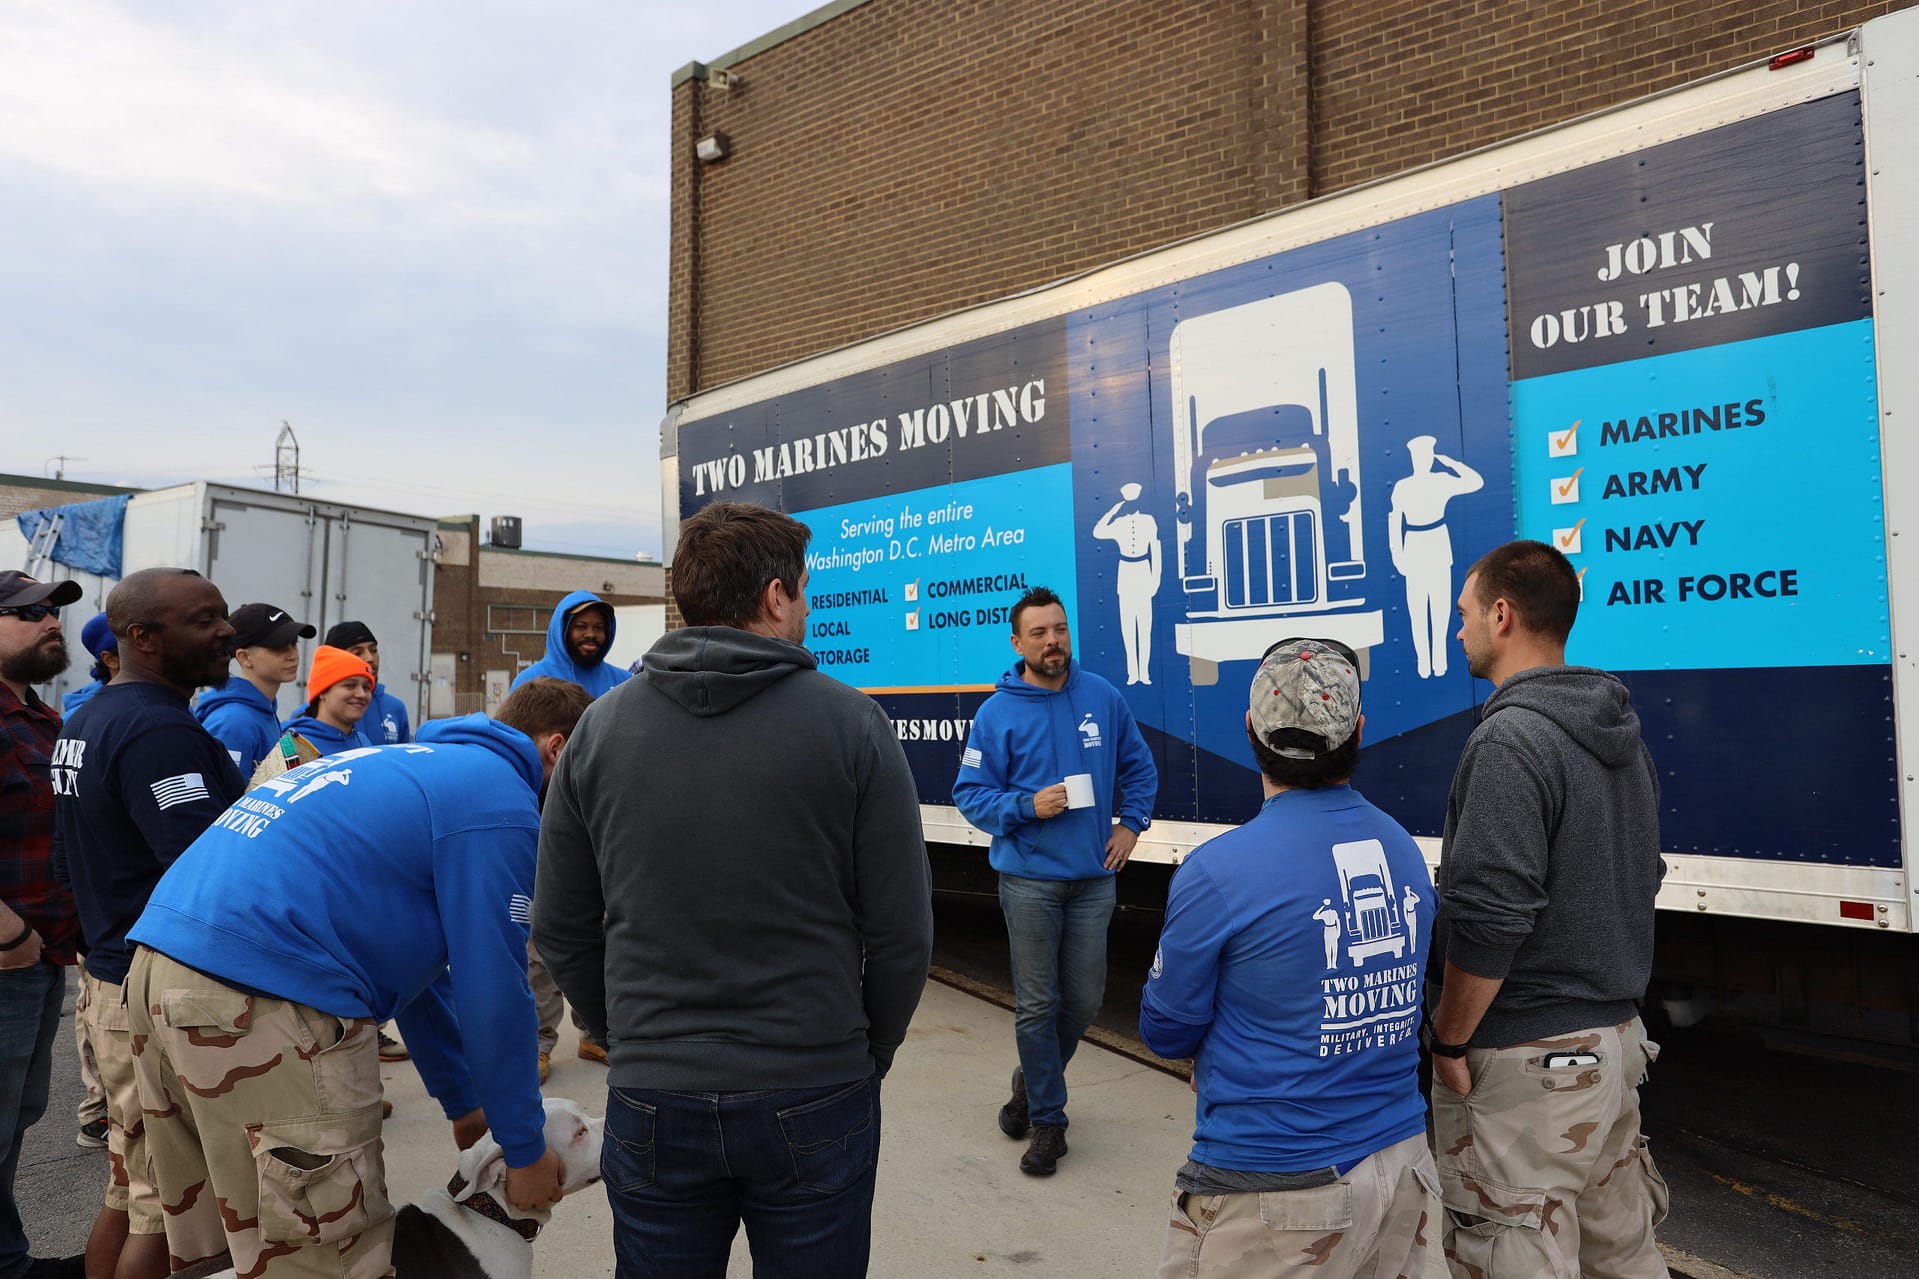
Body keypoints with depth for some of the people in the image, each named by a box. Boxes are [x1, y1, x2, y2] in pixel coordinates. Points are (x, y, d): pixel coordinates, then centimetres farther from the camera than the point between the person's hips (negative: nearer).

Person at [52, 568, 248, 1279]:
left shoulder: (84, 722, 13)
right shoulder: (160, 731, -21)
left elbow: (73, 855, 22)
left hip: (110, 975, 10)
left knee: (128, 1190, 22)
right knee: (167, 1209, 2)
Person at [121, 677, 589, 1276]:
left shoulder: (409, 764, 23)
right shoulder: (499, 802, -6)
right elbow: (494, 993, -7)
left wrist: (464, 1103, 34)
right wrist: (525, 1149, 7)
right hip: (259, 998, -10)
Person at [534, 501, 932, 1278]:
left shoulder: (600, 728, -1)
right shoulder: (851, 724, -10)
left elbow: (560, 930, 4)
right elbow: (902, 934, -8)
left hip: (652, 1101, 3)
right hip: (815, 1100, -2)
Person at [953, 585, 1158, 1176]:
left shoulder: (1103, 698, 3)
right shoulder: (998, 713, -6)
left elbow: (1138, 767, 15)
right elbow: (970, 793, -4)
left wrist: (1131, 824, 4)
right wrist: (1028, 806, -18)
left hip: (1094, 877, 3)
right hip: (1029, 881, -3)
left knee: (1084, 1000, 11)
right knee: (1037, 1004, 3)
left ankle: (1034, 1082, 36)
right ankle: (1046, 1120, 19)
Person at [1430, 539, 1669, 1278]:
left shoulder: (1511, 738, -21)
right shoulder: (1620, 735, 9)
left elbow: (1489, 918, -26)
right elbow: (1642, 882, 17)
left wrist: (1448, 1040, -14)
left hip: (1525, 1057, -9)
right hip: (1614, 1040, 9)